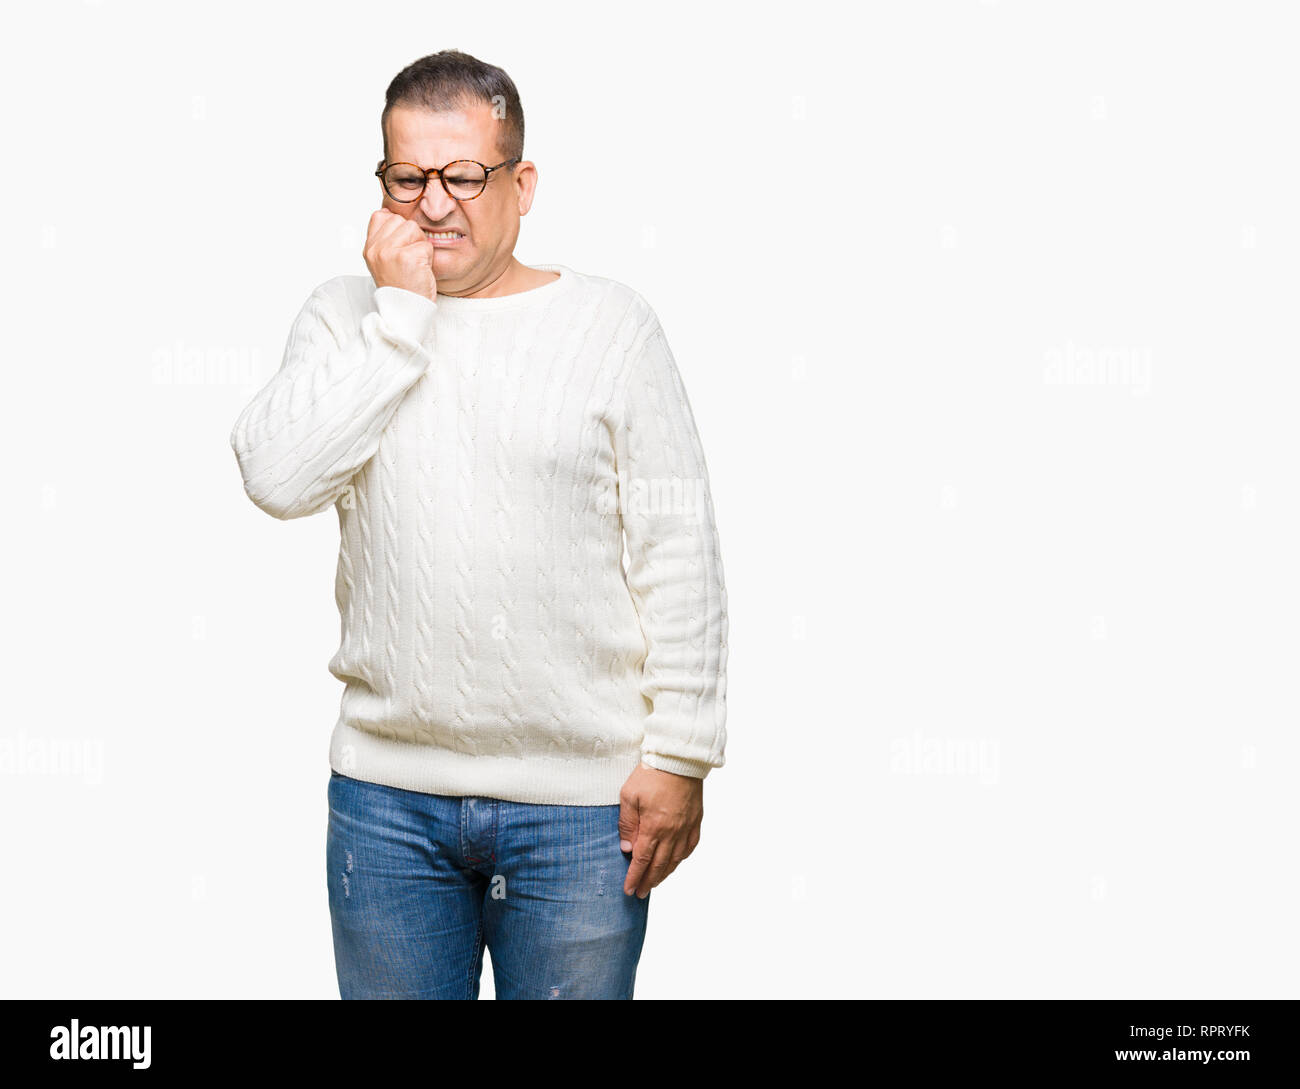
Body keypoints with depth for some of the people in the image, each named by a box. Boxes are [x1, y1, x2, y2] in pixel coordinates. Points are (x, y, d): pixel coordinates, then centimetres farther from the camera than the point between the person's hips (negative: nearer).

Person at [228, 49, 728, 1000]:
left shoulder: (613, 325, -1)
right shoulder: (345, 317, 5)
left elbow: (680, 553, -2)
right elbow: (277, 478, -12)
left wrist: (680, 756, -5)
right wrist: (400, 314, -11)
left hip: (580, 800, -2)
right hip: (386, 791, 2)